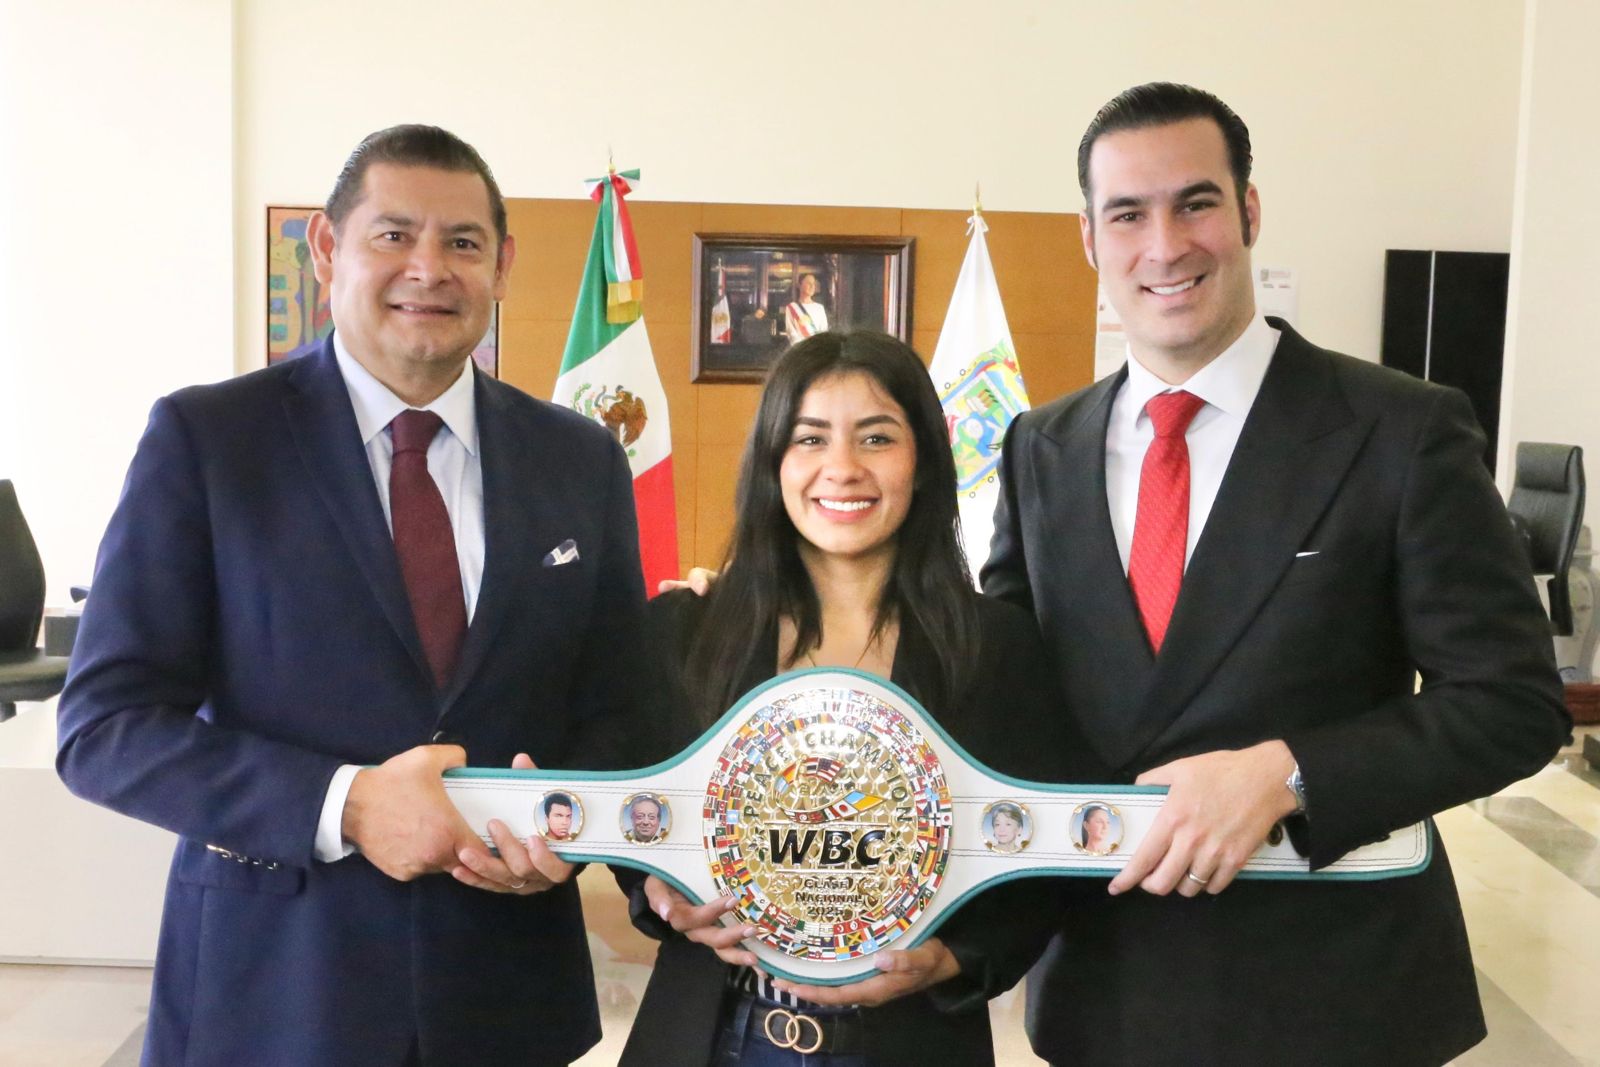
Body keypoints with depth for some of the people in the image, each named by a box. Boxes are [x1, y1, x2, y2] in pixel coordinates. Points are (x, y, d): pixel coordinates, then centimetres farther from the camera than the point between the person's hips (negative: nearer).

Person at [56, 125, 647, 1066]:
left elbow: (618, 707, 7)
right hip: (268, 986, -2)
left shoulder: (583, 461, 2)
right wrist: (342, 805, -20)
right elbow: (103, 725, -8)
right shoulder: (204, 436, -6)